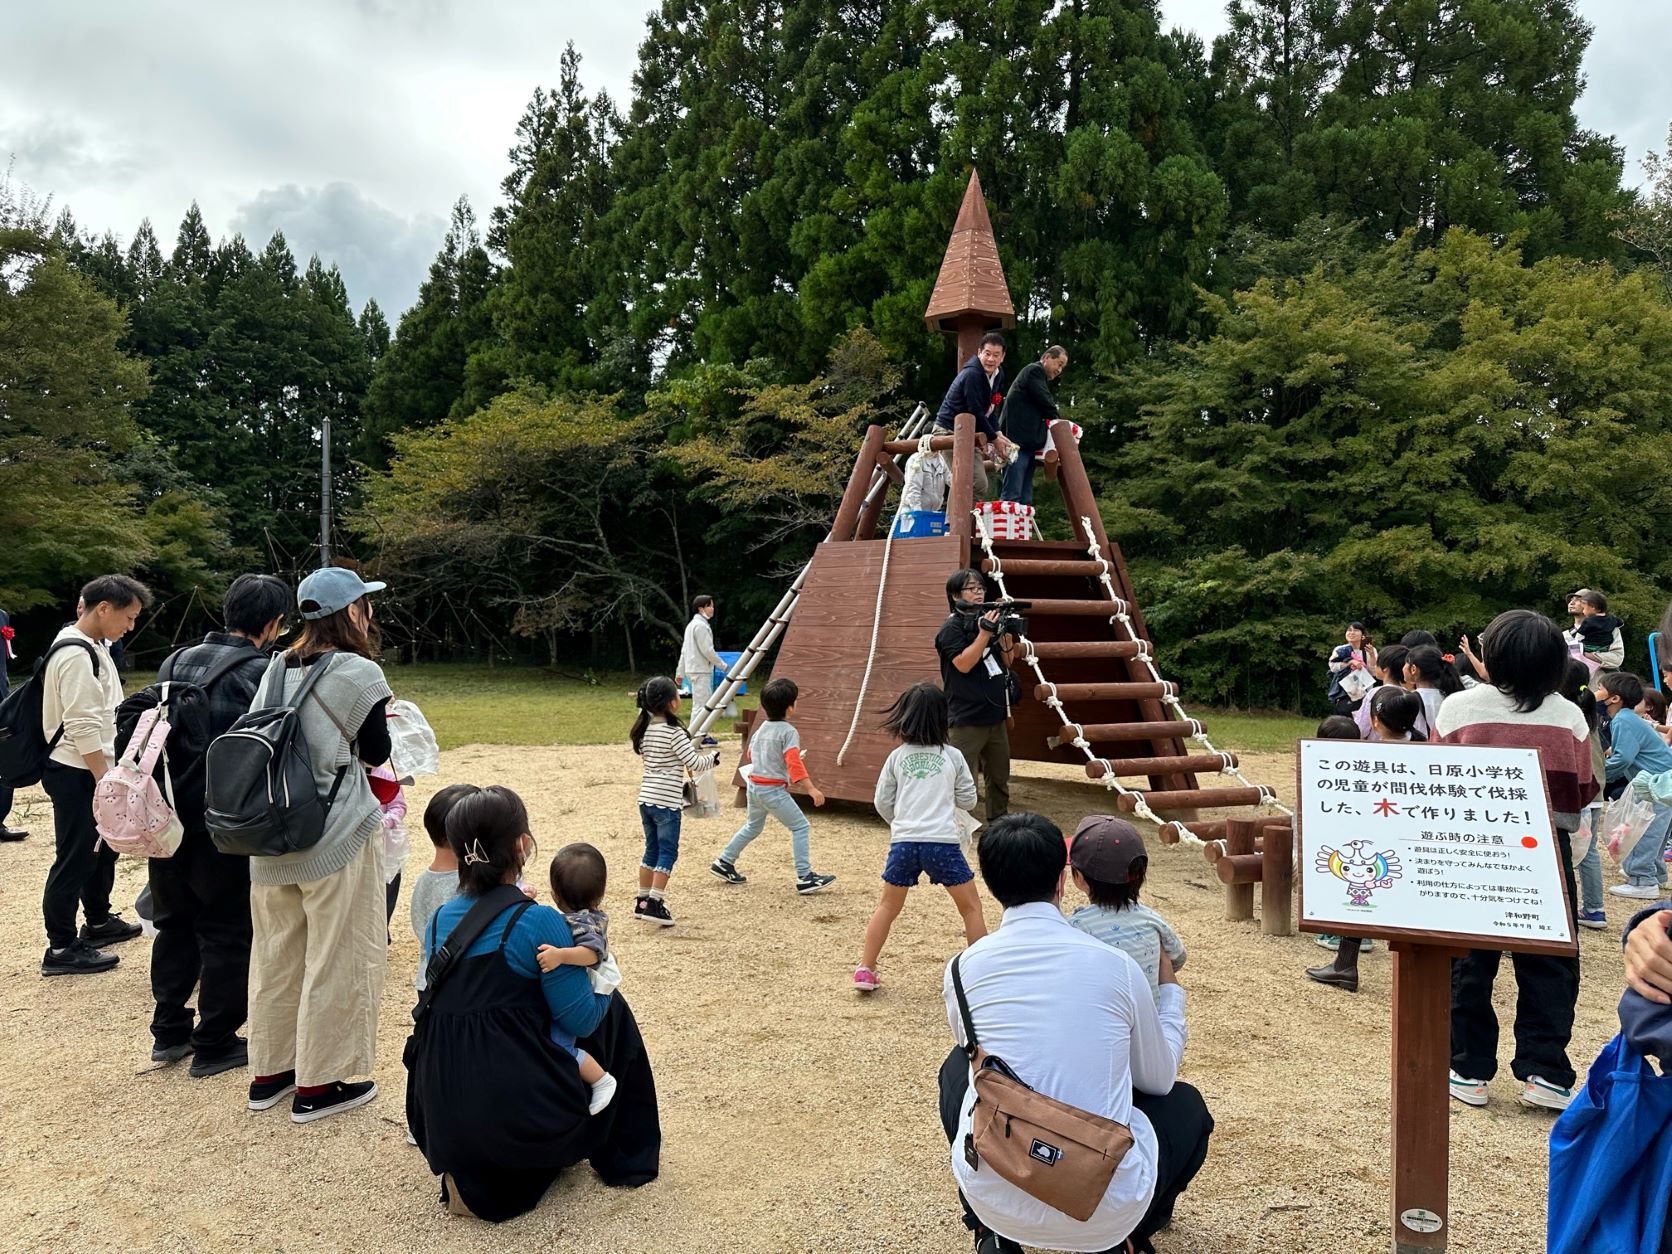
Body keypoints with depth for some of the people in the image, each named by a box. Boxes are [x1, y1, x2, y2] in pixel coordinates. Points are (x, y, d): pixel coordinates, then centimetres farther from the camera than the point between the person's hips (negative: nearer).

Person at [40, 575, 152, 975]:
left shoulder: (92, 646, 10)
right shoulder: (76, 656, -21)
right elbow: (83, 728, -24)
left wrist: (109, 775, 20)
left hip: (93, 770, 10)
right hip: (76, 773, -10)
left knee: (102, 848, 21)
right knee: (75, 859, -1)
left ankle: (99, 922, 37)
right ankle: (62, 949, 9)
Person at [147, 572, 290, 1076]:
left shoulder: (178, 661, 5)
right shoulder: (262, 672, -15)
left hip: (168, 819, 6)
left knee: (174, 925, 21)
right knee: (227, 935, 8)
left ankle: (169, 1031, 31)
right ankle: (214, 1044, 16)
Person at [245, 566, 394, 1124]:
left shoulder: (276, 669, 5)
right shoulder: (360, 674, -13)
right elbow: (376, 753, -4)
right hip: (335, 839, -7)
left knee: (275, 953, 18)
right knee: (336, 959, 5)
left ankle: (269, 1072, 31)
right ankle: (318, 1084, 14)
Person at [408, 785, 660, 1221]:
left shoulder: (439, 920, 5)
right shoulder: (538, 922, -14)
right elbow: (580, 1020, -8)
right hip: (523, 1119, -6)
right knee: (611, 1012, 17)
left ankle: (474, 1175, 17)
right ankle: (626, 1158, 27)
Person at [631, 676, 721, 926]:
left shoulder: (644, 730, 6)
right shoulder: (674, 732, -15)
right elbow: (695, 764, -15)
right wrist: (713, 758, 5)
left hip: (646, 799, 7)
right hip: (667, 801, -7)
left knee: (652, 850, 17)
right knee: (668, 853, 1)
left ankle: (642, 901, 23)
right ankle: (654, 904, -3)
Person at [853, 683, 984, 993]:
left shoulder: (897, 757, 6)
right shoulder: (953, 756, 4)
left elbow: (883, 803, 10)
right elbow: (968, 800, 10)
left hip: (904, 841, 2)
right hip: (943, 842, -2)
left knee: (888, 907, 18)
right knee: (971, 907, 13)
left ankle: (865, 970, 17)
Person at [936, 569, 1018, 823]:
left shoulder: (988, 621, 12)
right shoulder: (952, 628, -8)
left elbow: (1004, 665, 17)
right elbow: (963, 664, -20)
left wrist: (1006, 643, -2)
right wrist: (985, 633, -23)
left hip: (995, 716, 8)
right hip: (967, 719, -8)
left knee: (999, 779, 17)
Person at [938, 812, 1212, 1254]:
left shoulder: (965, 967, -3)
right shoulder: (1117, 965, -6)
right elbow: (1159, 1079, 10)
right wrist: (1169, 989, 26)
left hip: (995, 1198, 0)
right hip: (1106, 1212, 0)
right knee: (1186, 1103, 27)